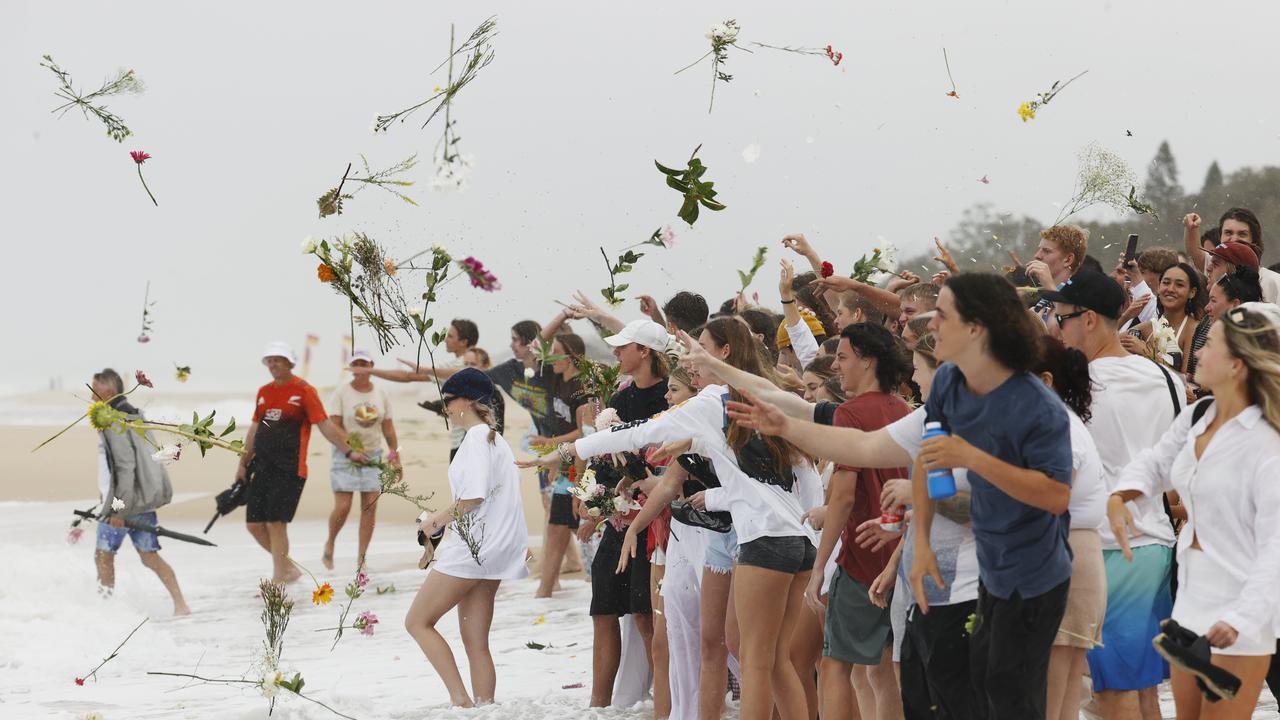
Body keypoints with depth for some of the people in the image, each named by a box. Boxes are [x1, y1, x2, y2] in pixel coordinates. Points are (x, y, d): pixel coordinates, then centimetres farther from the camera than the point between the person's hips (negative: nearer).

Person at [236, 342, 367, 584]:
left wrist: (348, 452, -11)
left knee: (276, 523, -10)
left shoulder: (303, 390, -5)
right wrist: (243, 463, 20)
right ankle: (288, 567, 22)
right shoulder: (264, 392, 14)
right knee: (254, 524, 5)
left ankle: (278, 582, 0)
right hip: (261, 468, 7)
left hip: (289, 469, -7)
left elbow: (325, 425, -7)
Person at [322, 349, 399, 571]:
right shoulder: (341, 393, -4)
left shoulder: (381, 395, 8)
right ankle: (330, 543, 19)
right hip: (345, 455, -3)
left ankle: (361, 558, 4)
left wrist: (396, 456, 11)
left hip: (373, 455, 3)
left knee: (370, 507, -3)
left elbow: (388, 428, 13)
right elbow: (334, 426, -10)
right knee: (342, 507, -9)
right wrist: (351, 447, -22)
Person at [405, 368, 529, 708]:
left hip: (471, 549, -9)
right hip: (491, 551, 9)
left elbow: (475, 495, -22)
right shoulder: (495, 438, 18)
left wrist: (438, 517, -7)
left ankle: (460, 698, -11)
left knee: (417, 621, -2)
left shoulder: (476, 437, -11)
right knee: (476, 643, 8)